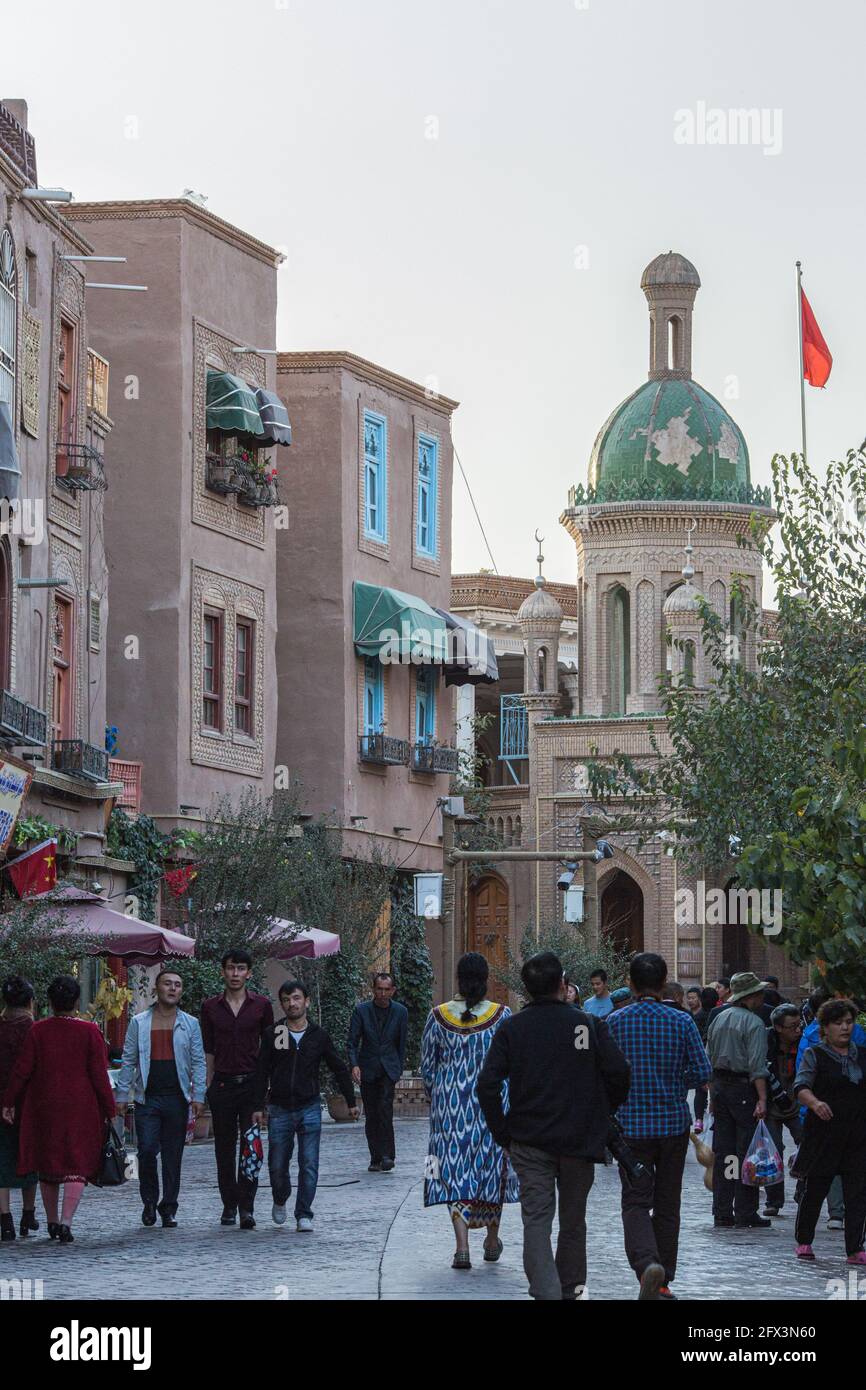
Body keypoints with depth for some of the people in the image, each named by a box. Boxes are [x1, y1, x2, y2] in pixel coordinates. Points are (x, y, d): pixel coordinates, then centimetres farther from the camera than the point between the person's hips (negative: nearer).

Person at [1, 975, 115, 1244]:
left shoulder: (37, 1030, -4)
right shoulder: (89, 1031, -6)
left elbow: (22, 1069, -2)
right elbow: (99, 1074, -5)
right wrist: (109, 1110, 1)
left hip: (44, 1107, 2)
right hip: (81, 1108, -2)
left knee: (47, 1164, 15)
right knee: (77, 1164, -1)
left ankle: (52, 1222, 23)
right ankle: (66, 1222, -17)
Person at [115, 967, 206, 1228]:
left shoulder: (190, 1024, 8)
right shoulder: (139, 1023, 7)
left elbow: (199, 1062, 6)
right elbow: (128, 1061, 8)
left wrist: (198, 1096, -3)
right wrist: (121, 1096, 3)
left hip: (177, 1099, 1)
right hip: (147, 1097, -1)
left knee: (173, 1155, 3)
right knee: (147, 1150, -10)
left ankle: (169, 1208, 12)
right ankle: (149, 1201, 10)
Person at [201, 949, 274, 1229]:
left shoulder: (261, 1004, 3)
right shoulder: (211, 1007, 7)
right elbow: (208, 1051, 11)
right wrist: (207, 1087, 6)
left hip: (252, 1083, -2)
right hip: (222, 1083, 2)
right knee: (225, 1148, 6)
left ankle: (246, 1207, -8)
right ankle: (229, 1204, 16)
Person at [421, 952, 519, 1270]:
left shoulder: (438, 1017, -3)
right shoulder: (502, 1015, -6)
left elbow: (427, 1067, 4)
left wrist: (436, 1099, 19)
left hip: (450, 1106, 0)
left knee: (455, 1171, 2)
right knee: (491, 1168, 15)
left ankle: (462, 1246, -10)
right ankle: (492, 1240, 28)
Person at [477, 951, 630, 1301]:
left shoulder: (512, 1029, -2)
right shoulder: (588, 1024, -4)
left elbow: (488, 1084, -9)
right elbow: (619, 1073, -9)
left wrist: (502, 1134, 0)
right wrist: (603, 1116, 8)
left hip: (529, 1141, 0)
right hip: (579, 1140, 1)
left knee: (536, 1219, -2)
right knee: (573, 1220, 15)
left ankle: (546, 1291, -19)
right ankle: (569, 1289, 26)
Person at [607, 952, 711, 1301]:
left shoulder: (616, 1022, -5)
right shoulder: (682, 1021, -5)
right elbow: (702, 1071, -6)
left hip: (631, 1124, -1)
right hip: (674, 1122, 1)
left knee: (636, 1202, 0)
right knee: (667, 1203, 12)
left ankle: (647, 1263, -27)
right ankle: (663, 1282, 17)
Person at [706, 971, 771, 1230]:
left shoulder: (718, 1019, 13)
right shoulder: (753, 1023, -11)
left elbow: (708, 1059, 16)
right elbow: (757, 1065, -19)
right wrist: (762, 1099, -22)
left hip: (719, 1085, 7)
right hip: (744, 1090, -7)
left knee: (722, 1152, 8)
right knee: (746, 1151, -4)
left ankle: (722, 1213, 9)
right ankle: (745, 1213, -5)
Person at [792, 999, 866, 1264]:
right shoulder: (814, 1055, -2)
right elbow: (800, 1086, -15)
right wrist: (814, 1102, -34)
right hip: (823, 1133, -4)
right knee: (813, 1189, 4)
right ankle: (803, 1242, 21)